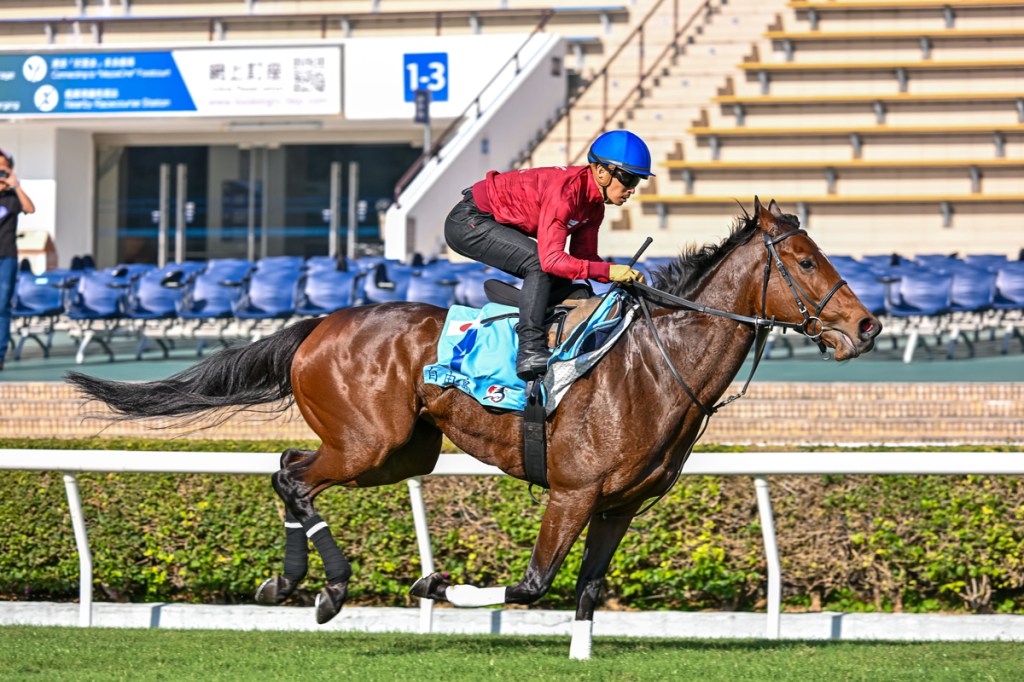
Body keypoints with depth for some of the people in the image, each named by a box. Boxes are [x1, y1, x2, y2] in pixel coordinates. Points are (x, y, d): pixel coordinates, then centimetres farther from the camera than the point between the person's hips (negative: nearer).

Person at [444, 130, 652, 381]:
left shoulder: (594, 205, 0)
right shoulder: (567, 190, -30)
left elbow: (583, 256, 4)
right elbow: (551, 259, -35)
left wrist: (624, 275, -14)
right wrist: (608, 271, -37)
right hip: (468, 220, -10)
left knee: (561, 282, 5)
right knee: (539, 263, -27)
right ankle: (530, 351, -31)